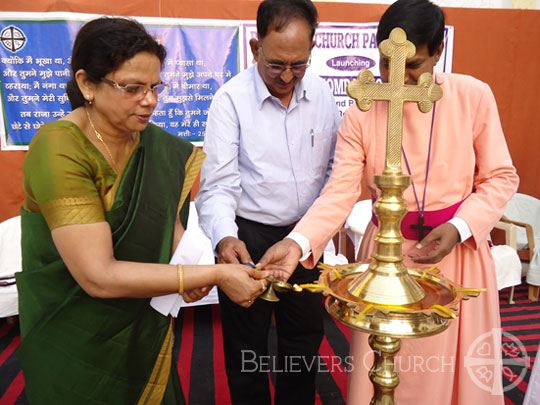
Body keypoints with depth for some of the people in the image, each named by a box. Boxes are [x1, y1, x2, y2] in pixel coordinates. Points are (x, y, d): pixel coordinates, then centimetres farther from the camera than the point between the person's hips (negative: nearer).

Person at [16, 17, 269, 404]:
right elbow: (98, 276, -30)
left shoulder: (153, 142, -6)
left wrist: (185, 266, -17)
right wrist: (215, 275, -31)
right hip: (78, 341, -5)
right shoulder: (59, 150, -25)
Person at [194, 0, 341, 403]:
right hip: (247, 238, -4)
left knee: (306, 338, 21)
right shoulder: (231, 98, -13)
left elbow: (334, 165, 10)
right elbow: (218, 185, -17)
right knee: (247, 348, 14)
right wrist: (225, 237, -33)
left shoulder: (322, 93, 0)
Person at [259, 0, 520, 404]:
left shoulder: (474, 96, -6)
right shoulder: (360, 116, -6)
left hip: (459, 251, 1)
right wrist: (298, 242, -28)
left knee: (457, 369, 15)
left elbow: (500, 177, 0)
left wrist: (458, 228, -16)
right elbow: (339, 193, -12)